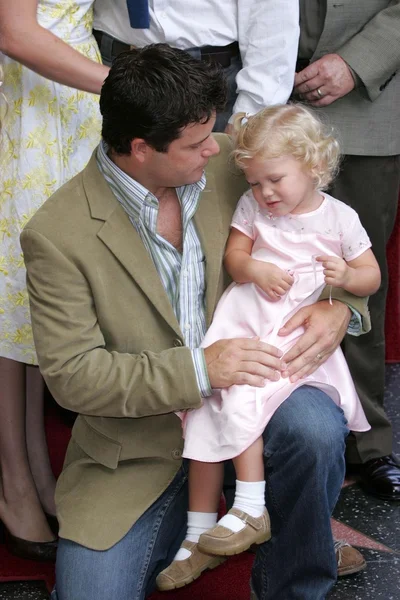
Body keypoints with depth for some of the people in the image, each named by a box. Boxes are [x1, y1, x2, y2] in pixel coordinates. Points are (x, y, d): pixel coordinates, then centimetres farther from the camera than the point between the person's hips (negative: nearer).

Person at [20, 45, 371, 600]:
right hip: (140, 443, -2)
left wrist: (340, 307, -14)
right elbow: (71, 374, -16)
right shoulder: (58, 235, -16)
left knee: (316, 429, -31)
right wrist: (197, 370, -27)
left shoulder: (227, 164, -5)